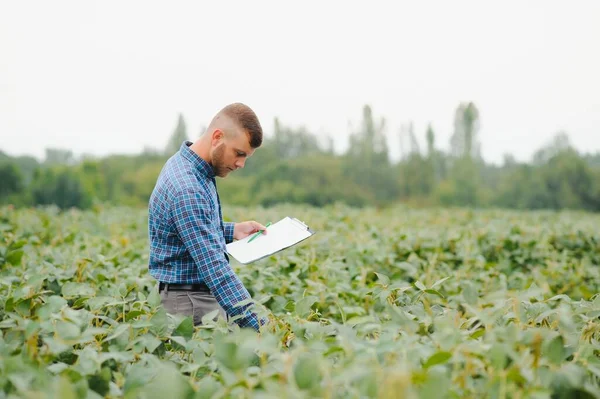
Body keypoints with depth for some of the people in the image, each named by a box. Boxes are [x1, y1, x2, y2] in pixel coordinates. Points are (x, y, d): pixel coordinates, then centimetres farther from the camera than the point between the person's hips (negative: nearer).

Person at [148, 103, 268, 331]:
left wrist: (232, 231, 9)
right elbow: (215, 268, -32)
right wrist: (258, 326, -35)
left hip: (203, 295, 10)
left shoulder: (186, 163, 6)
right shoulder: (187, 189, -25)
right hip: (192, 303, -10)